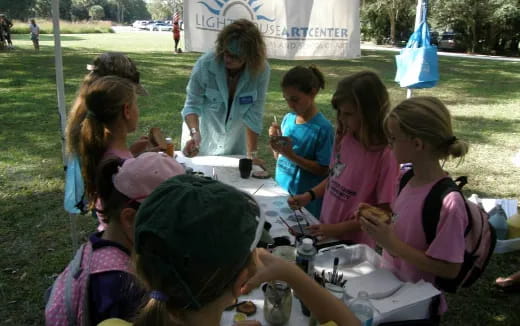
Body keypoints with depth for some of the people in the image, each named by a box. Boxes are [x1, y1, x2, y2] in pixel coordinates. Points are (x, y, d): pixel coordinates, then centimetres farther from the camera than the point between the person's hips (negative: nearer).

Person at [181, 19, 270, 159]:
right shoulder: (205, 64, -25)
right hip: (205, 137, 0)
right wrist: (195, 133, -38)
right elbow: (192, 105, -20)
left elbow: (253, 115, -20)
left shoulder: (261, 70, -23)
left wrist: (252, 154, -21)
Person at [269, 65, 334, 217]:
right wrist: (274, 141, -9)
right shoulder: (288, 119, 1)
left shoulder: (323, 128, -17)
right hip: (281, 189, 6)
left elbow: (323, 170, -16)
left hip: (305, 200, -5)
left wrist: (291, 155, -23)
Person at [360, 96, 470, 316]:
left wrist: (391, 242, -26)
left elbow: (449, 269, -22)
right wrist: (381, 222, -7)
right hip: (390, 283, 6)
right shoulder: (409, 179, -5)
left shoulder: (448, 202, -27)